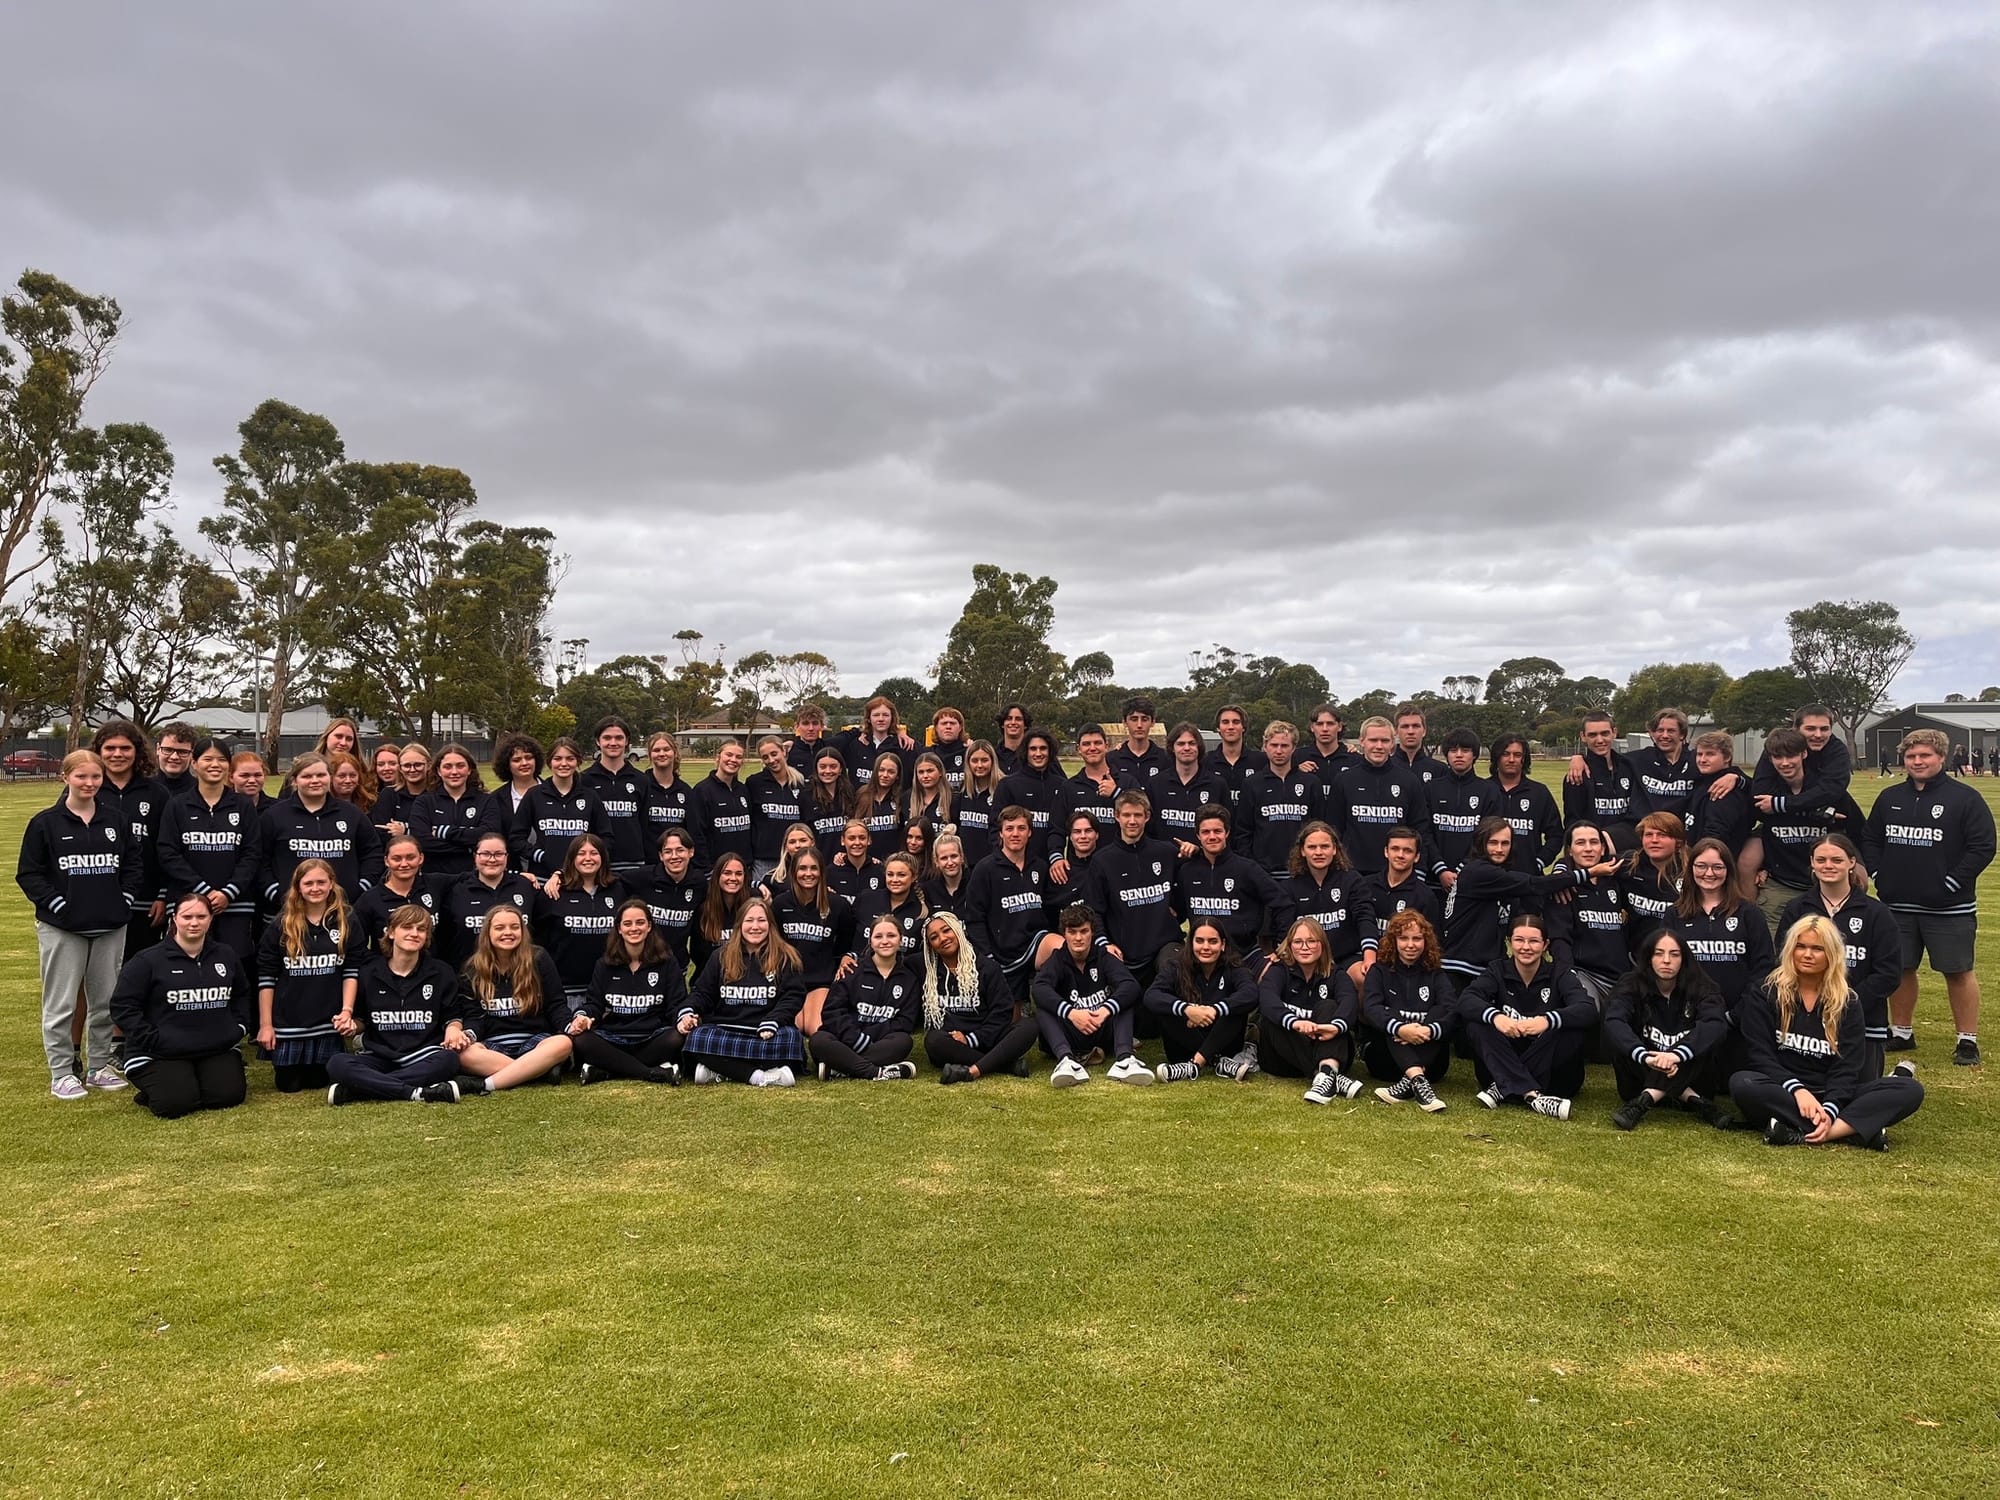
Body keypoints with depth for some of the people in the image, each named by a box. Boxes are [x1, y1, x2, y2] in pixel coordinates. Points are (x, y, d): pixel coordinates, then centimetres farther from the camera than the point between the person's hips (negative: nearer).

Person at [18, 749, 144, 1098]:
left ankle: (99, 1066, 22)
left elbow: (134, 864, 12)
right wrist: (56, 904, -10)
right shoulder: (45, 823, -2)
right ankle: (61, 1073, 12)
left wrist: (125, 899, 1)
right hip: (62, 928, -3)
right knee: (60, 1003, 2)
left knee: (105, 1001, 10)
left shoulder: (115, 821, 8)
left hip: (110, 926, 3)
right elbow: (28, 873, -2)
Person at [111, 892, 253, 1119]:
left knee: (229, 1095, -19)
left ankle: (197, 1082, 15)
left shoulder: (225, 957, 10)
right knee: (176, 1103, -26)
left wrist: (237, 1027, 10)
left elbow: (242, 994, 25)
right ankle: (152, 1089, 10)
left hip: (217, 1050, 4)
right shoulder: (147, 961, -6)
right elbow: (122, 1006, -6)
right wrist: (153, 1039, -13)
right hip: (161, 1054, -4)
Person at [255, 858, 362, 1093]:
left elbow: (353, 971, -1)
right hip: (287, 1022, 0)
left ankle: (316, 1071, 40)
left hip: (328, 1022, 0)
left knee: (318, 1082, 5)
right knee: (288, 1085, 6)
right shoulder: (281, 926, -1)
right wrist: (265, 1024, -4)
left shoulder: (348, 922, -1)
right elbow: (266, 977, 0)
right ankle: (279, 1064, 40)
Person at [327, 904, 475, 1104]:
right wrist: (352, 1025, -3)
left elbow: (452, 1014, 16)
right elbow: (361, 1019, 20)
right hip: (379, 1057, 1)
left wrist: (454, 1028, -7)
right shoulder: (368, 973, 9)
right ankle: (418, 1093, -37)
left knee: (448, 1060, -37)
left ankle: (355, 1090, -35)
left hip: (423, 1058, -1)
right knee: (337, 1063, -30)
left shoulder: (441, 973, 8)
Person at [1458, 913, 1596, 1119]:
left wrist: (1548, 1020, -40)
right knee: (1477, 1023, -22)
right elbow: (1466, 999, -16)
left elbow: (1589, 1010, -21)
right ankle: (1531, 1095, -34)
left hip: (1550, 1069, -1)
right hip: (1505, 1063, 1)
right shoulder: (1499, 971, 1)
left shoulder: (1558, 974, -2)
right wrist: (1495, 1016, -38)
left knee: (1574, 1030, -27)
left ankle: (1504, 1089, -25)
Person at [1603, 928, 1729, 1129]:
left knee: (1707, 1041, -27)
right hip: (1644, 1074, 0)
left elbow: (1716, 1024, -30)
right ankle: (1691, 1099, -29)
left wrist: (1676, 1055, -47)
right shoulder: (1631, 985, -10)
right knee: (1621, 1046, -27)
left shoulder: (1701, 988, -9)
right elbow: (1613, 1022, -29)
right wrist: (1644, 1057, -48)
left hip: (1688, 1074, 0)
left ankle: (1645, 1100, -36)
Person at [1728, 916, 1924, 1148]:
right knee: (1742, 1083, -35)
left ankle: (1803, 1134, -36)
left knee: (1910, 1089, -20)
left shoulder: (1846, 1003, 9)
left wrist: (1829, 1109, -21)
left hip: (1831, 1096, 3)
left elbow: (1848, 1067, -2)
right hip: (1782, 1092, -3)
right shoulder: (1766, 995, 4)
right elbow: (1760, 1056, -5)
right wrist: (1797, 1090, -24)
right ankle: (1853, 1128, -33)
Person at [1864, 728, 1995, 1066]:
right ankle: (1901, 1033, 25)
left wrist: (1951, 883, -14)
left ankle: (1968, 1041, 12)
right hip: (1898, 905, 5)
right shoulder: (1889, 798, 10)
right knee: (1900, 970, 11)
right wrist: (1878, 875, 4)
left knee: (1958, 972, 2)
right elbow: (1869, 840, 17)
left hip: (1949, 908, -5)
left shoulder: (1965, 798, -5)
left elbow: (1982, 846, -10)